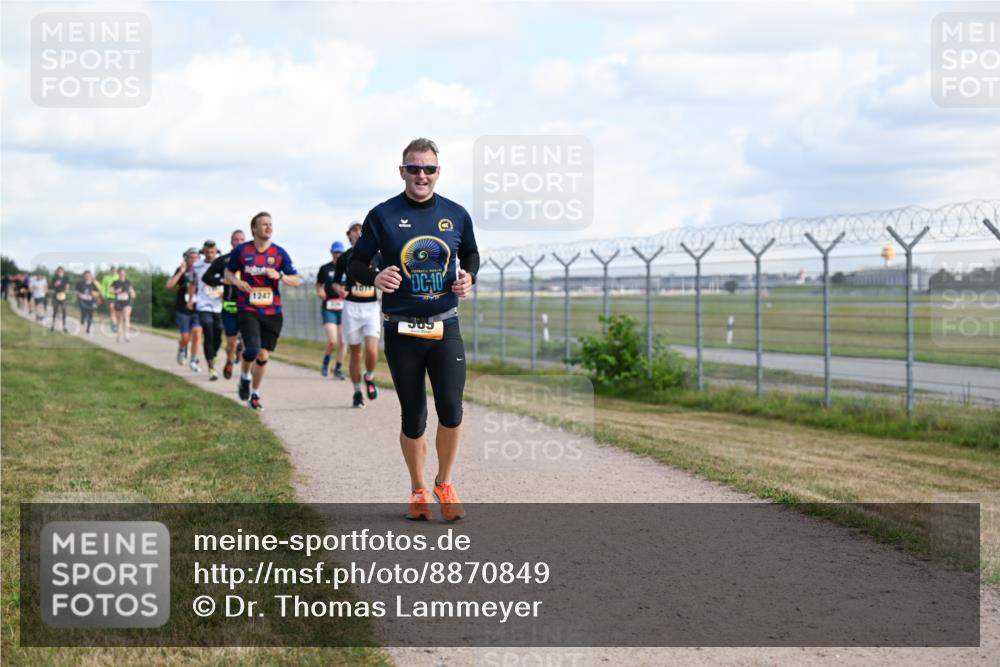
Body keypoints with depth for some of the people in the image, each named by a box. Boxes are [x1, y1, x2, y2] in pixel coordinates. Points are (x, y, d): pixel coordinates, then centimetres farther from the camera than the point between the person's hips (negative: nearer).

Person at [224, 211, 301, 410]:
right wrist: (238, 282, -9)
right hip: (248, 310, -2)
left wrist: (279, 276, -16)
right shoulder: (241, 250, 0)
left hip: (272, 312, 2)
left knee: (263, 355, 4)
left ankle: (255, 394, 22)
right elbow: (228, 274, 13)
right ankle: (245, 376, 13)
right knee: (252, 349, -20)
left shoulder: (279, 253, 2)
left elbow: (296, 280, 3)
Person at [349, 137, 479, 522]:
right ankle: (418, 491, 24)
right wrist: (375, 278, -19)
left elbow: (470, 253, 21)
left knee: (451, 410, -10)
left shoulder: (456, 215, 5)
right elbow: (355, 263, 3)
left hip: (445, 328, 1)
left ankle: (444, 484, 13)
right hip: (401, 331, -1)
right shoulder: (382, 215, -2)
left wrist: (468, 277, -1)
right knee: (413, 417, 4)